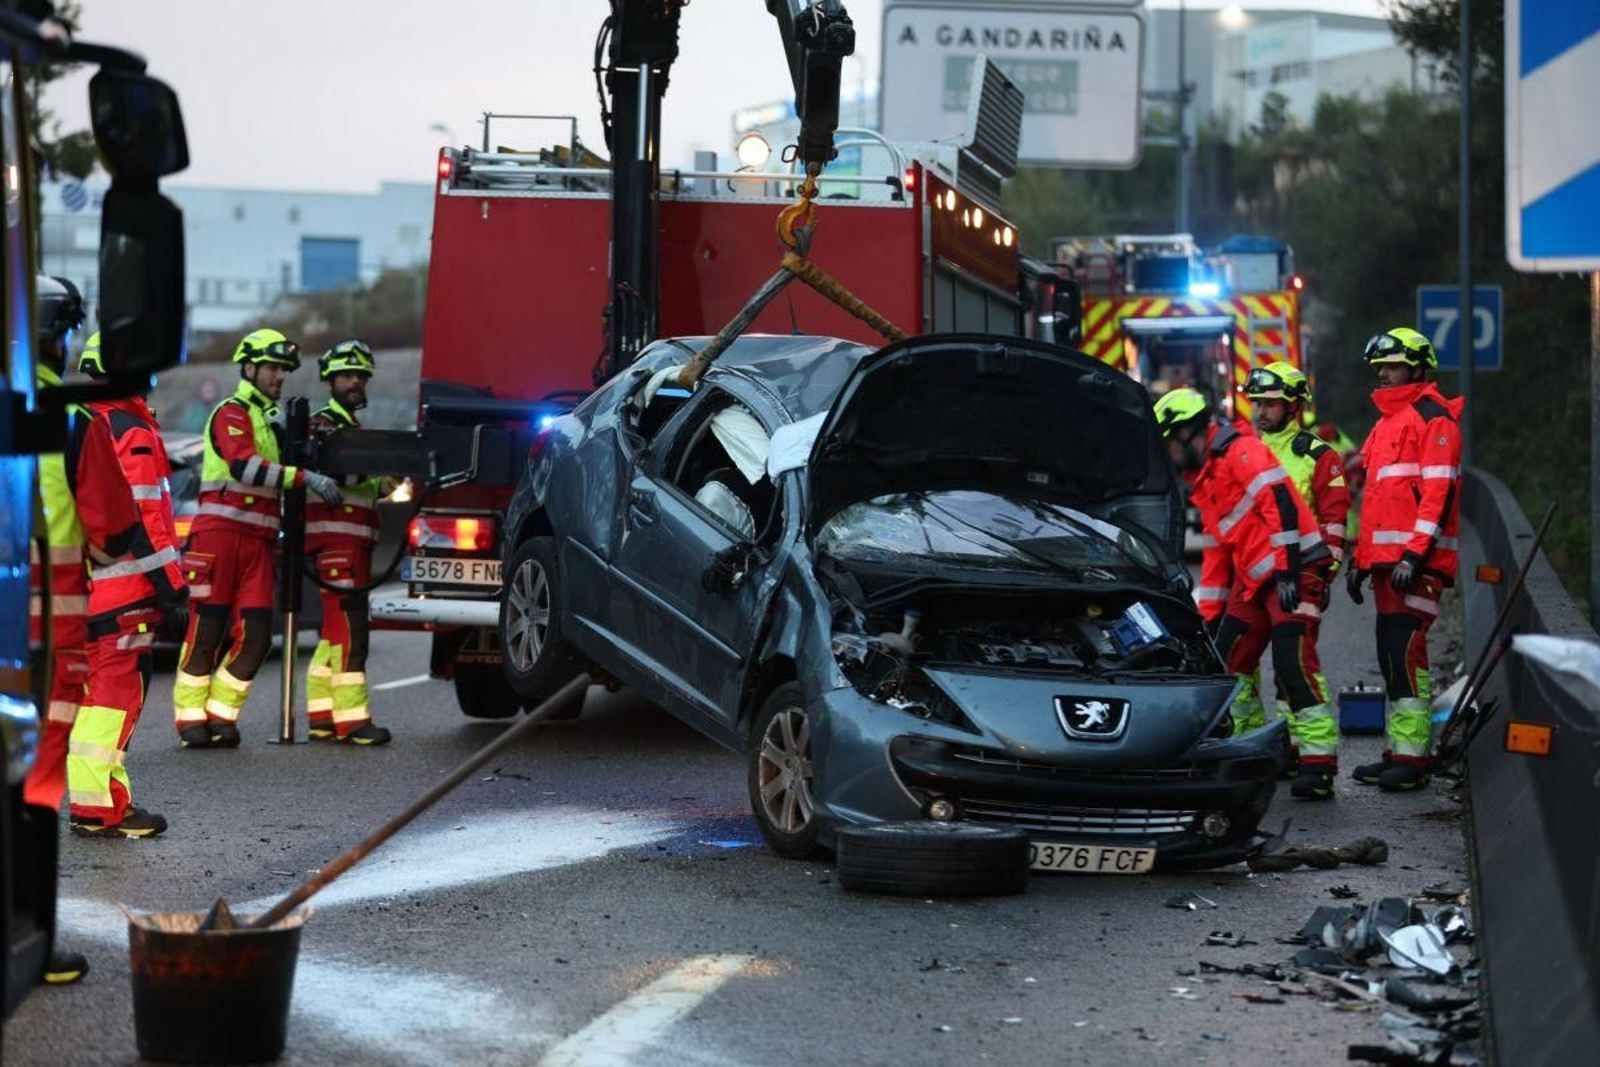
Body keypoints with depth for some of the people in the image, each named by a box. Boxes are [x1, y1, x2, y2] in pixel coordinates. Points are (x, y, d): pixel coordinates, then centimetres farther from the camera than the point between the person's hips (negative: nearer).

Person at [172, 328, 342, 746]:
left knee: (256, 635, -2)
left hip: (258, 540, 7)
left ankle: (221, 714, 8)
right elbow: (244, 466, -21)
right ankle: (190, 717, 3)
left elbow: (280, 473, 33)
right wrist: (305, 477, -25)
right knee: (207, 629, -4)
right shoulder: (231, 414, -4)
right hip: (220, 533, -7)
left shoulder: (274, 419, 24)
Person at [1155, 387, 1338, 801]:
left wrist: (1289, 572, -24)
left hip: (1295, 569, -10)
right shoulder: (1205, 479, 20)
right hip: (1254, 579, 10)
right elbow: (1224, 543, 27)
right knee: (1228, 661, 8)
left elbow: (1282, 505, -21)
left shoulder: (1241, 452, -11)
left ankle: (1318, 762, -18)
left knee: (1293, 661, -18)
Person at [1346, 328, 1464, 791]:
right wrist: (1361, 559, 23)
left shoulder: (1433, 418, -6)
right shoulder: (1386, 423, 24)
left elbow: (1439, 492, -15)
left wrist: (1416, 554, -21)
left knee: (1406, 654, -14)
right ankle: (1399, 753, 14)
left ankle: (1411, 758, -14)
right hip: (1386, 561, 10)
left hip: (1416, 560, -10)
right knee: (1393, 657, 10)